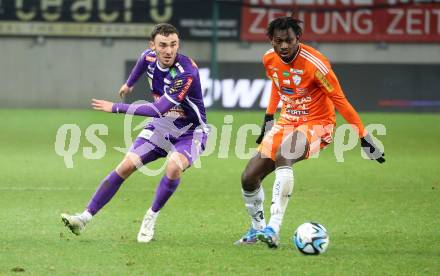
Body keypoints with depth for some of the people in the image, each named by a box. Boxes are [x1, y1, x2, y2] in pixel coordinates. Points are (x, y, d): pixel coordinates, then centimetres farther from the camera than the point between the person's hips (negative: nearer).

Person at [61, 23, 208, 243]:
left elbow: (157, 109, -38)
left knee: (174, 167, -32)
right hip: (161, 126, 6)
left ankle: (151, 217, -9)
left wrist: (116, 108, -33)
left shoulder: (187, 73, -33)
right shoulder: (150, 58, -11)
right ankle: (85, 217, -1)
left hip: (190, 132, -5)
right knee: (126, 166, -6)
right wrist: (130, 83, 32)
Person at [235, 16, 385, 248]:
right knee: (249, 177, -3)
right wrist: (269, 118, 20)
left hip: (316, 124, -6)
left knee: (283, 156, -37)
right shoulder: (269, 59, -4)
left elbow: (339, 101, -15)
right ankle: (257, 228, 24)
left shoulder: (315, 64, -22)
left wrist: (364, 138, -14)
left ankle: (273, 229, -41)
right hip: (287, 122, 6)